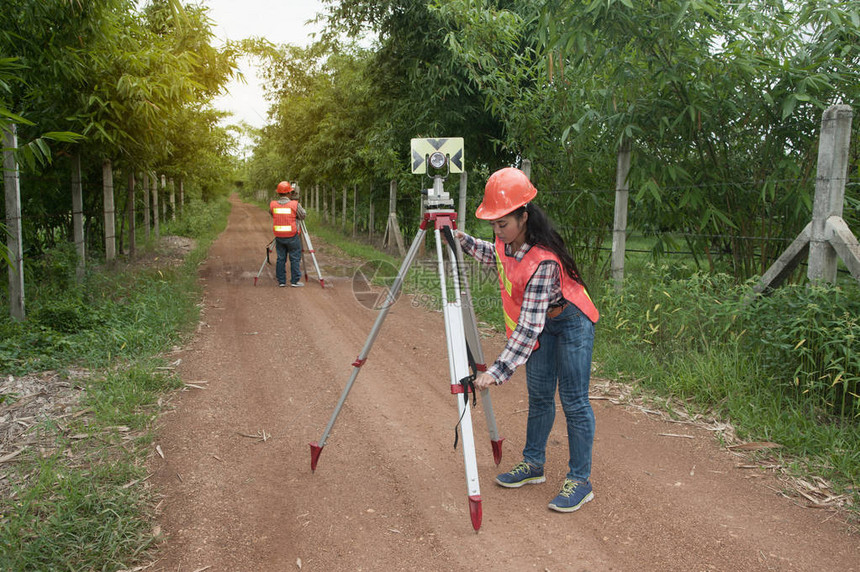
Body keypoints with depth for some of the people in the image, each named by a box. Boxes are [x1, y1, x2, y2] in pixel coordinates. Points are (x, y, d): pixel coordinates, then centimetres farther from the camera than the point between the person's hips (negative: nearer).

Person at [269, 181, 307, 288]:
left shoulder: (272, 204, -1)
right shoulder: (295, 204, -12)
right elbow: (303, 216, 2)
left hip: (279, 237, 4)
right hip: (292, 236, -4)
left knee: (281, 259, 11)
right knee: (295, 259, 5)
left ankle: (281, 281, 14)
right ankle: (294, 281, 7)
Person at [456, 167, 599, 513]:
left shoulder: (543, 260, -36)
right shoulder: (508, 242, -13)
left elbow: (528, 326, -39)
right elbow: (496, 257, 14)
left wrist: (497, 372, -41)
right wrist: (463, 240, 1)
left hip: (571, 322, -8)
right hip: (541, 322, 8)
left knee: (573, 400, -5)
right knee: (539, 394, 13)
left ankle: (579, 481, 5)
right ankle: (533, 464, 25)